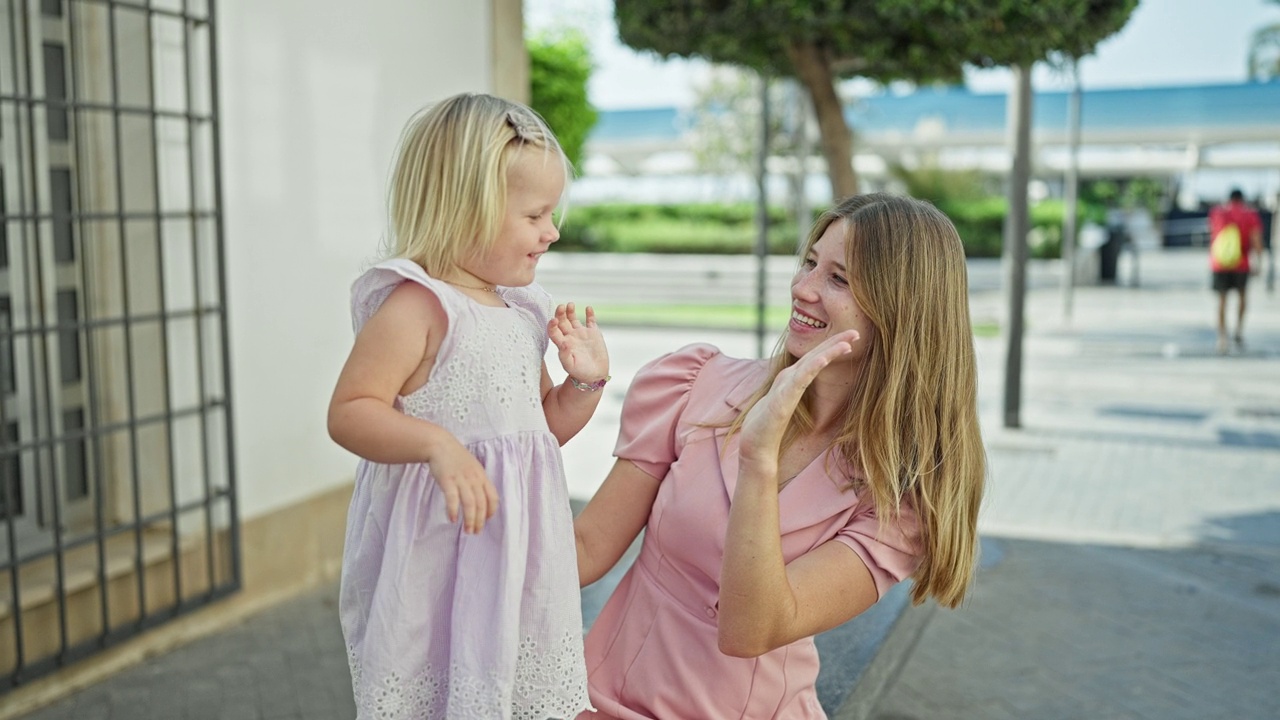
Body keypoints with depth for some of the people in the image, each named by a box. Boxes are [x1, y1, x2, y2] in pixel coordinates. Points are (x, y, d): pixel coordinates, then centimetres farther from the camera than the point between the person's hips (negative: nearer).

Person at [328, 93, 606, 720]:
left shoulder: (523, 312, 10)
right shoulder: (415, 305, -15)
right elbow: (349, 413, -20)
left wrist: (586, 383, 2)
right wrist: (437, 443, -33)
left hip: (517, 550, 8)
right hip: (438, 550, -8)